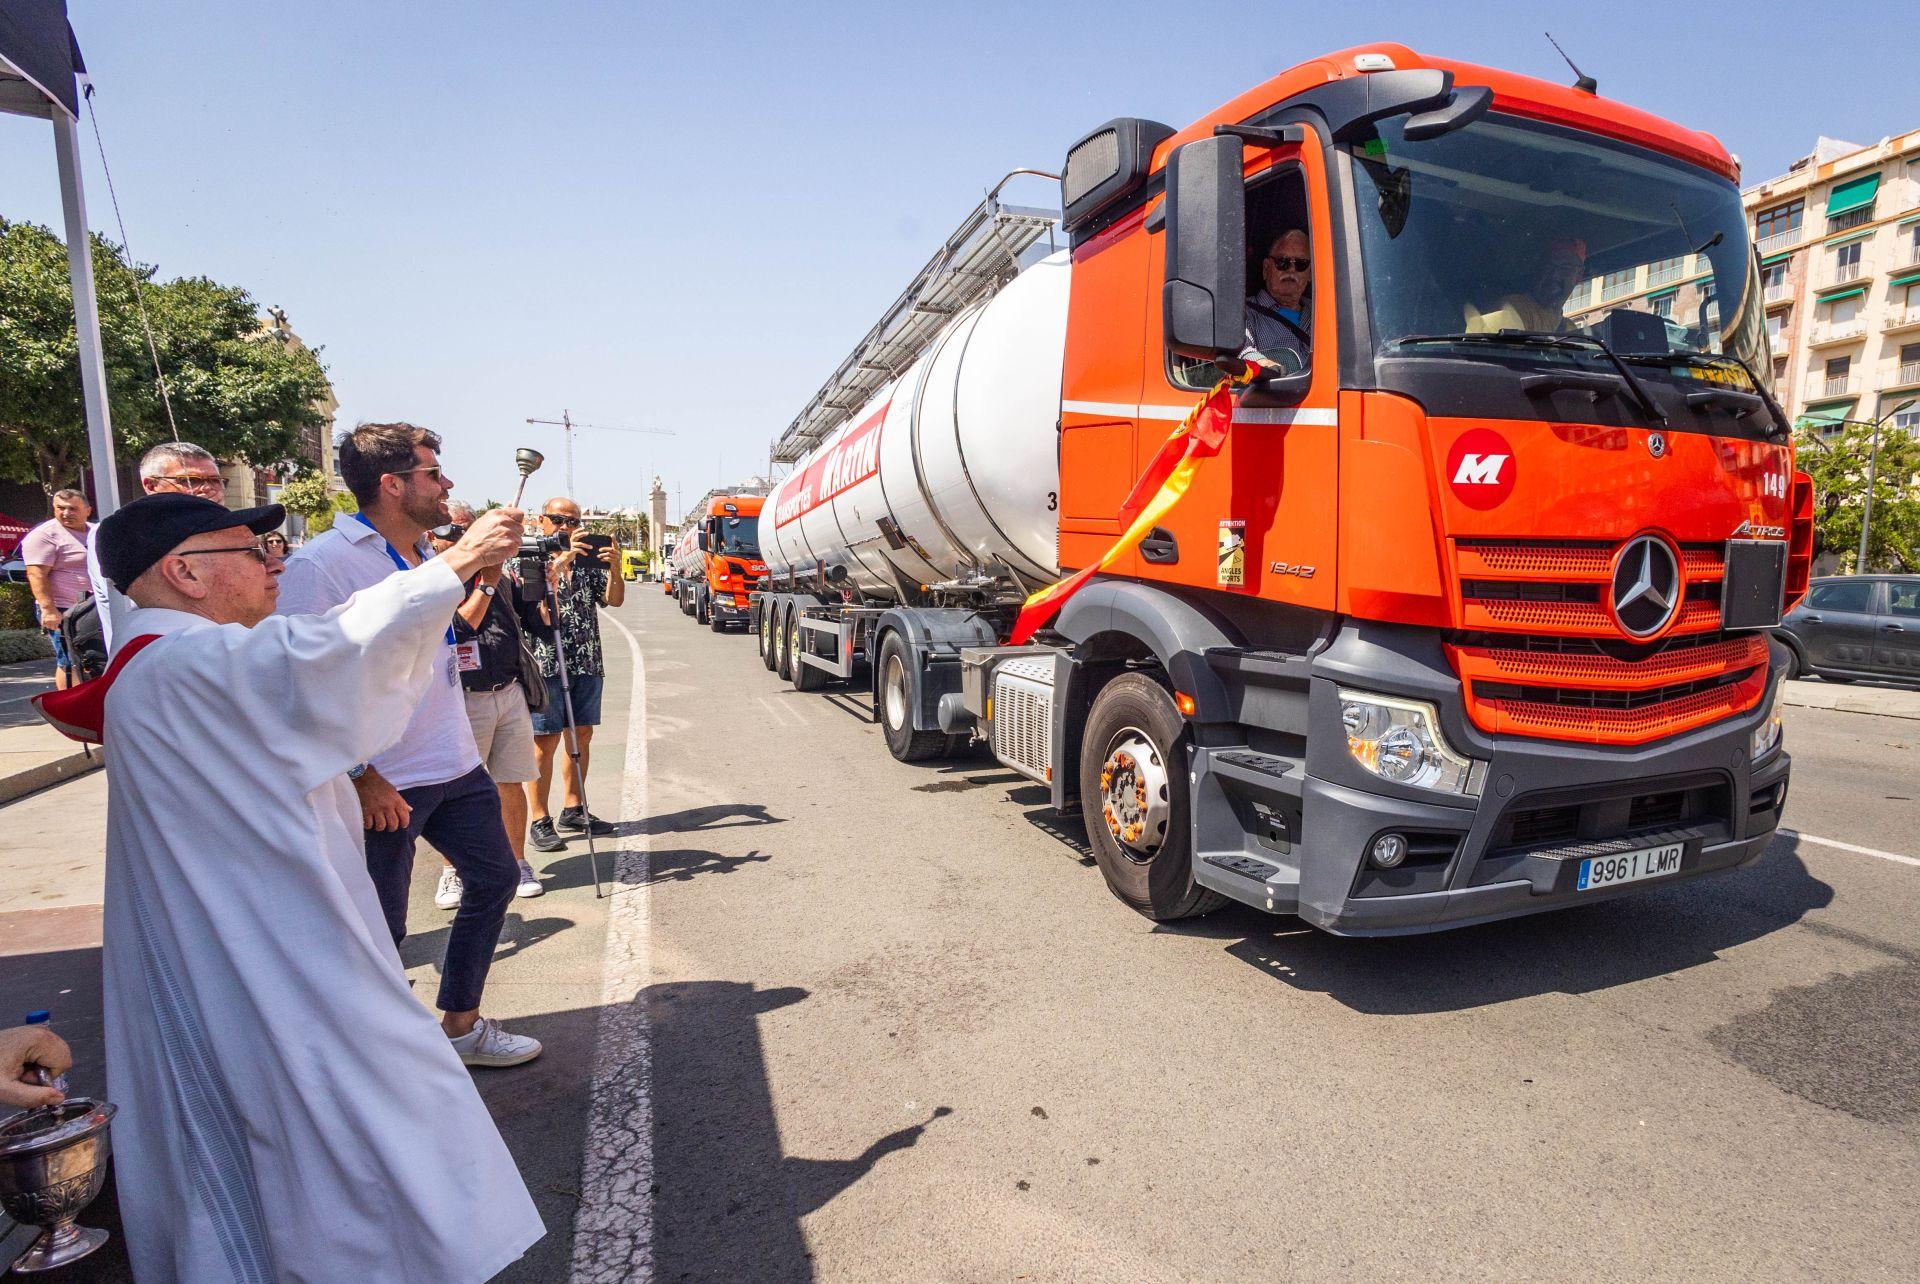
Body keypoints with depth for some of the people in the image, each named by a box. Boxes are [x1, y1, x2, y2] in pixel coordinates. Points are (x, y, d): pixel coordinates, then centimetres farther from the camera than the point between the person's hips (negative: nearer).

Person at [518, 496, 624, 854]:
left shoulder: (589, 559, 11)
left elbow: (614, 600, 3)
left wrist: (614, 567, -14)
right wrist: (558, 563, -27)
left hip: (587, 661, 5)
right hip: (546, 661, -5)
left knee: (582, 735, 10)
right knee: (546, 741, -3)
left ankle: (573, 811, 22)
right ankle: (539, 821, 3)